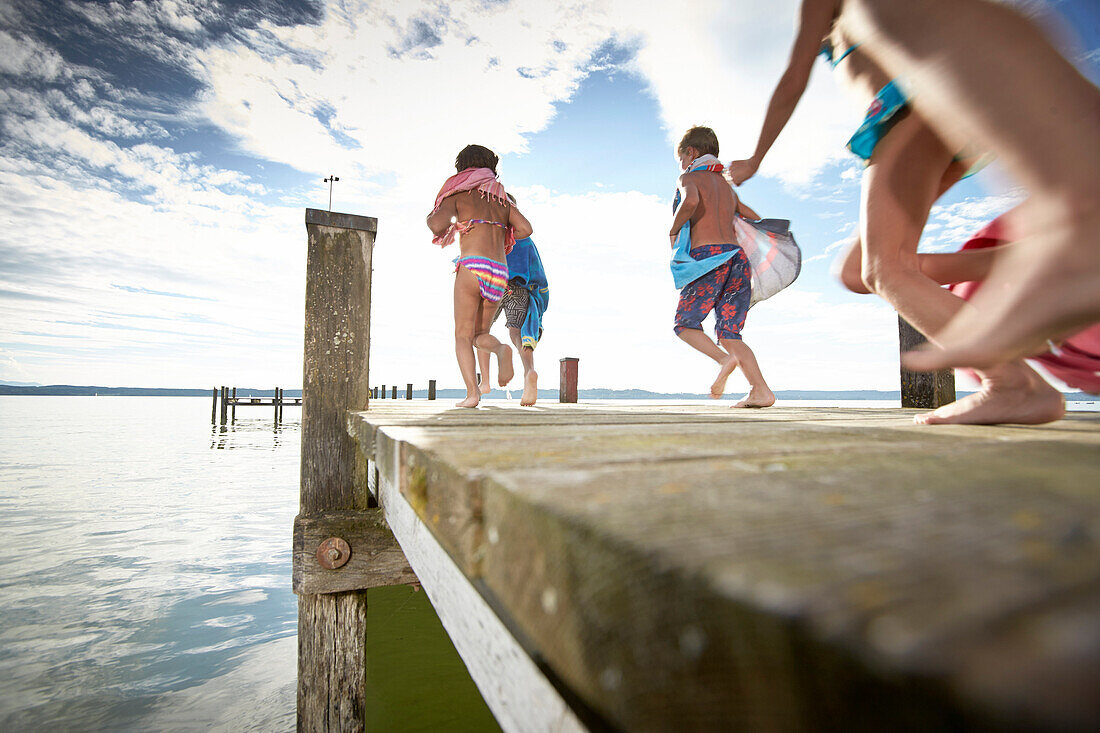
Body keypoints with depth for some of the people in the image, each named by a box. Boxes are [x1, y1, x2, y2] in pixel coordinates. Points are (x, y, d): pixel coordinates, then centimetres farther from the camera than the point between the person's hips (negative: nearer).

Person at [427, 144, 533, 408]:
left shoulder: (457, 195, 9)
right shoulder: (501, 197, 22)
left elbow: (438, 225, -8)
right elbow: (526, 229, 7)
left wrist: (430, 219, 15)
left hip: (472, 267, -4)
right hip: (500, 272, 4)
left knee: (463, 336, 1)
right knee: (480, 335, 16)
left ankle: (472, 392, -17)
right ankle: (501, 350, -18)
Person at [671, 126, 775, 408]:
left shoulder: (690, 177, 7)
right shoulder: (726, 186, 27)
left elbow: (691, 201, -18)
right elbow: (759, 221, 31)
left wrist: (674, 229, -3)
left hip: (708, 257, -6)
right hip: (737, 256, 6)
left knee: (685, 324, 6)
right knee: (729, 334, 6)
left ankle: (724, 358, -20)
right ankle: (761, 390, -9)